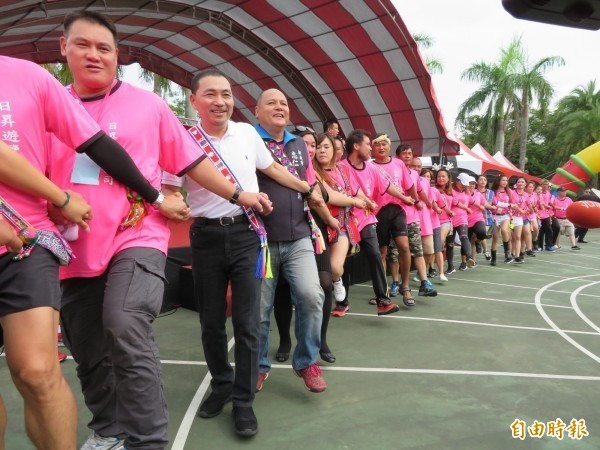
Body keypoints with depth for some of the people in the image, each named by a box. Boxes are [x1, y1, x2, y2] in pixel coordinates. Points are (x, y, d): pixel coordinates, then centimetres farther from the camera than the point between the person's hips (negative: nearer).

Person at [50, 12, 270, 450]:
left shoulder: (146, 103, 3)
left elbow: (191, 159, 6)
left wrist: (238, 194, 7)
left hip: (137, 238, -4)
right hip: (76, 248, 5)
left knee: (126, 332, -23)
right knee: (88, 352, 14)